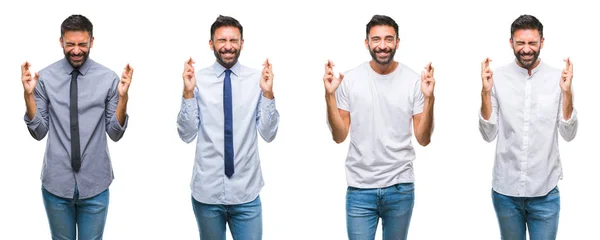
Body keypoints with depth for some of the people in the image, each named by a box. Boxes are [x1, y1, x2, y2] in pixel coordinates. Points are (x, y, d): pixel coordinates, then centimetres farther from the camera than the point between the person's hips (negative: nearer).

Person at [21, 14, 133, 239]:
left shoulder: (108, 78, -6)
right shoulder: (45, 77, -5)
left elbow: (115, 133, -4)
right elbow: (39, 132, -3)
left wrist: (123, 97, -18)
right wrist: (29, 95, -16)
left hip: (95, 185, -1)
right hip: (56, 183, 1)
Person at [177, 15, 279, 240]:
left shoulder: (256, 80, -3)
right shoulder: (197, 80, -4)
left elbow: (268, 134, -4)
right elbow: (187, 134, -5)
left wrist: (267, 94, -16)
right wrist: (188, 93, -16)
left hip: (246, 192, 0)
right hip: (207, 191, 0)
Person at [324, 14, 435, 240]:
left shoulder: (414, 80, -3)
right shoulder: (350, 79, -3)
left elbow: (423, 139, -3)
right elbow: (339, 136, -1)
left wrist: (429, 98, -16)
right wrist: (330, 95, -12)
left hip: (400, 187, 1)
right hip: (360, 188, 0)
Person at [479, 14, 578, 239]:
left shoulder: (558, 78, -3)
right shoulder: (498, 77, -4)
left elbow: (568, 135, -4)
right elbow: (489, 135, -4)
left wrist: (567, 92, -16)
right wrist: (485, 92, -16)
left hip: (545, 191, -1)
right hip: (505, 189, 1)